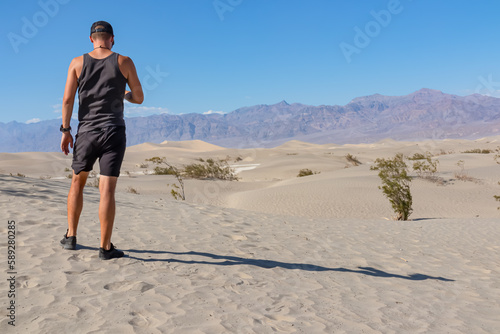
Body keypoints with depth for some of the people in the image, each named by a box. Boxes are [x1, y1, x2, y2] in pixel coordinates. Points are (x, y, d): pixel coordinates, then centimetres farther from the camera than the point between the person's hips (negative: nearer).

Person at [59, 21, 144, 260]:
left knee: (77, 183, 20)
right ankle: (105, 247, -2)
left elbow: (67, 99, -2)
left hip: (87, 132, 2)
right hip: (114, 133, -2)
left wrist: (65, 130, 5)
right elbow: (139, 98, 3)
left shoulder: (78, 63, 4)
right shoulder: (124, 62, 1)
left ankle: (71, 237, 22)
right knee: (107, 190, -4)